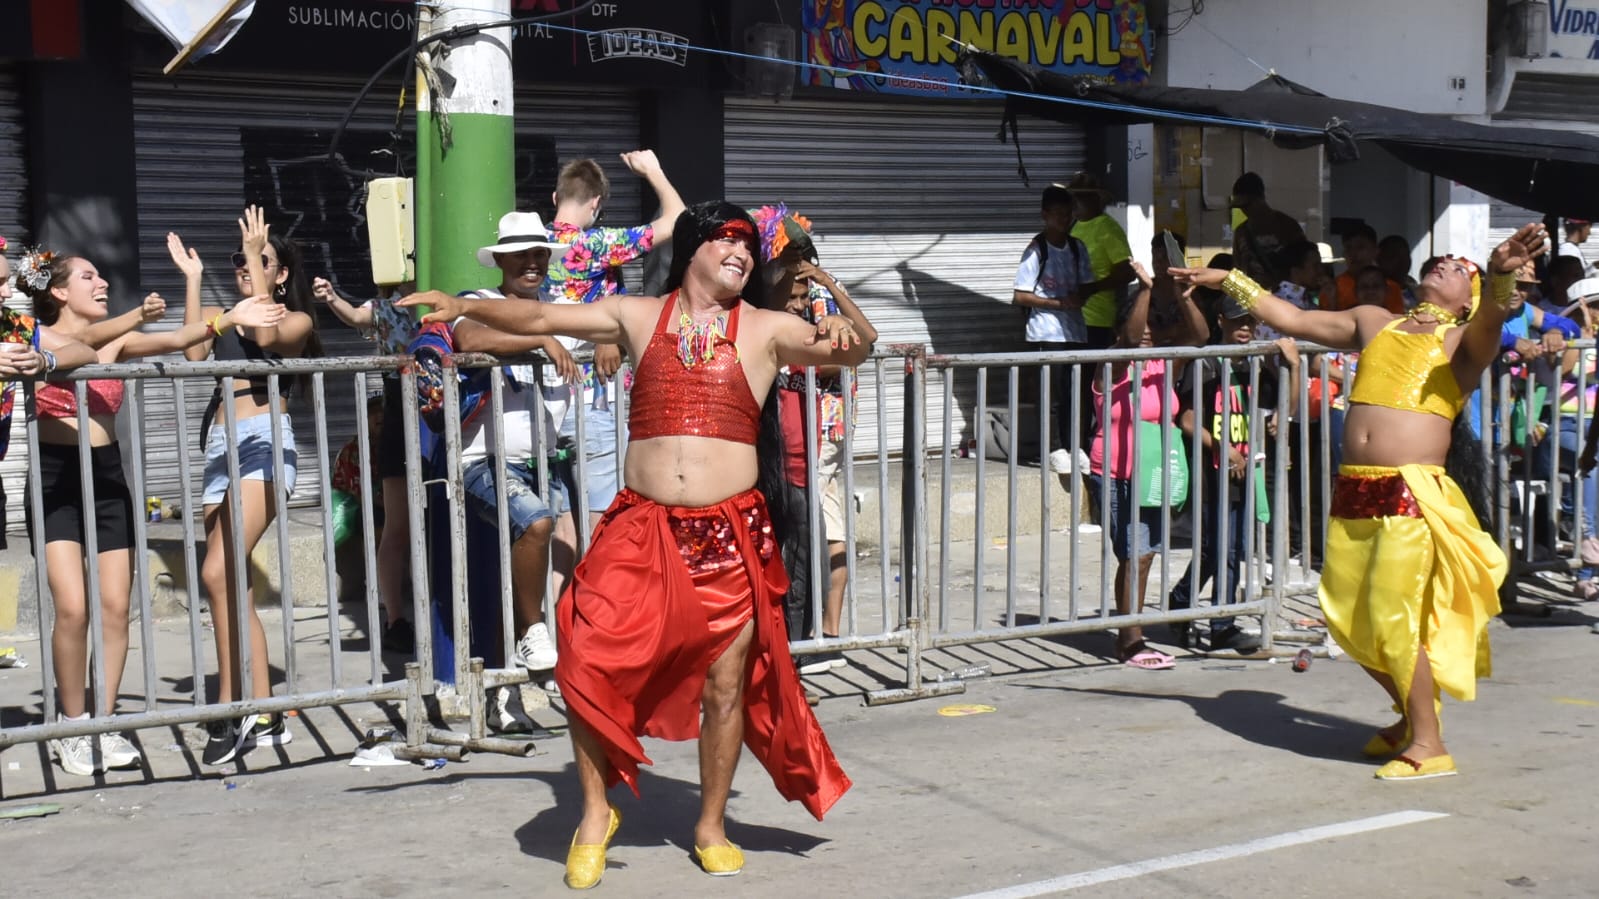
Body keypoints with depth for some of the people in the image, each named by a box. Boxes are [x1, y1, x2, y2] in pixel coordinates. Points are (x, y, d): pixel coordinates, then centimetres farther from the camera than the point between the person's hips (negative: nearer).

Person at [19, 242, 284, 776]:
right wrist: (136, 318, -43)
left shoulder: (114, 339, 11)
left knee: (115, 607, 0)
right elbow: (82, 341, -25)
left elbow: (179, 340, -3)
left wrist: (230, 318, -20)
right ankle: (73, 728, 1)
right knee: (73, 607, -13)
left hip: (109, 477, 5)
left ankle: (105, 724, 10)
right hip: (56, 478, -5)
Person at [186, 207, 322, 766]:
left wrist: (256, 252, -11)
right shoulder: (219, 316, 19)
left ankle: (230, 708, -17)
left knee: (218, 573, -21)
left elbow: (267, 335, -14)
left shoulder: (297, 320, 9)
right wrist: (192, 279, 2)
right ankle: (265, 716, 9)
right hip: (220, 447, 6)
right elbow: (193, 352, -1)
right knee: (235, 588, 4)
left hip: (265, 441, -6)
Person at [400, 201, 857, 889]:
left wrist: (844, 336, -29)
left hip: (729, 535, 0)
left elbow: (847, 352, -7)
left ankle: (711, 827, 26)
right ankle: (595, 813, 10)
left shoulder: (766, 330, 4)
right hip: (642, 529, 1)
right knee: (587, 664, -11)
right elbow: (541, 318, 12)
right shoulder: (638, 316, 9)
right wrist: (467, 305, 3)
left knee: (726, 683, 6)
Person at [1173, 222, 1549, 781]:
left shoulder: (1464, 339, 6)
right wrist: (1227, 281, 24)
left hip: (1414, 495, -6)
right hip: (1353, 491, 6)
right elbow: (1291, 320, 25)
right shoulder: (1374, 323, 20)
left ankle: (1429, 746, 4)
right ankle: (1412, 716, 29)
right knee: (1347, 619, 8)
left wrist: (1502, 276, -38)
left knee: (1394, 620, -11)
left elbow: (1492, 318, -17)